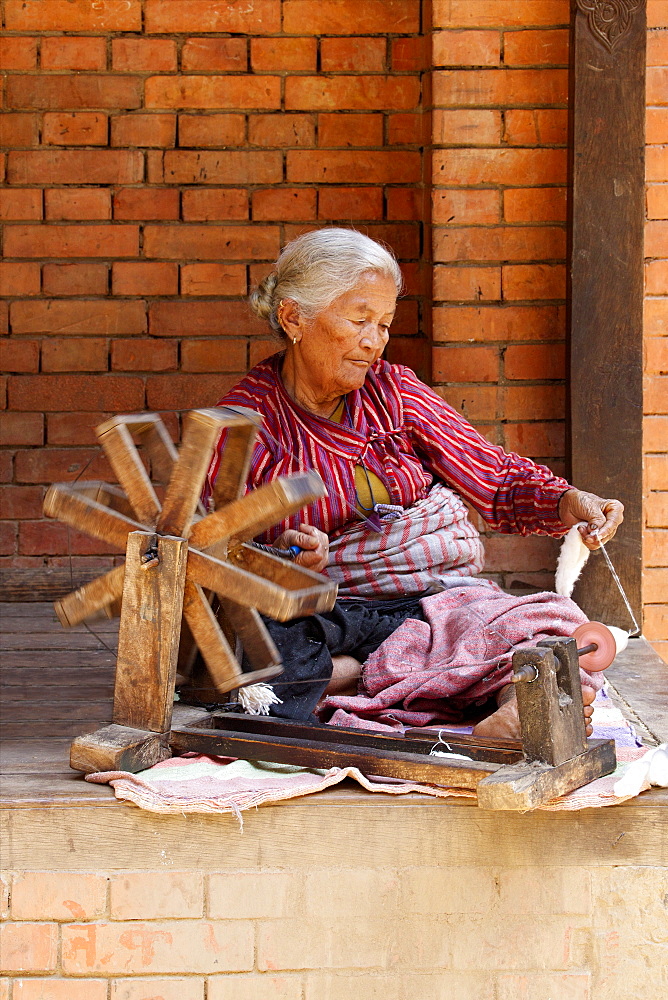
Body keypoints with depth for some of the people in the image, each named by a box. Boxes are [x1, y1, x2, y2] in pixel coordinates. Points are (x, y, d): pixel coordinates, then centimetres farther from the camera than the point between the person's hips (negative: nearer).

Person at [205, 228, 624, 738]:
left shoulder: (393, 390, 7)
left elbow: (497, 478, 9)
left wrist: (568, 501, -12)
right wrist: (279, 559, -27)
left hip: (444, 596, 2)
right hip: (331, 615, -2)